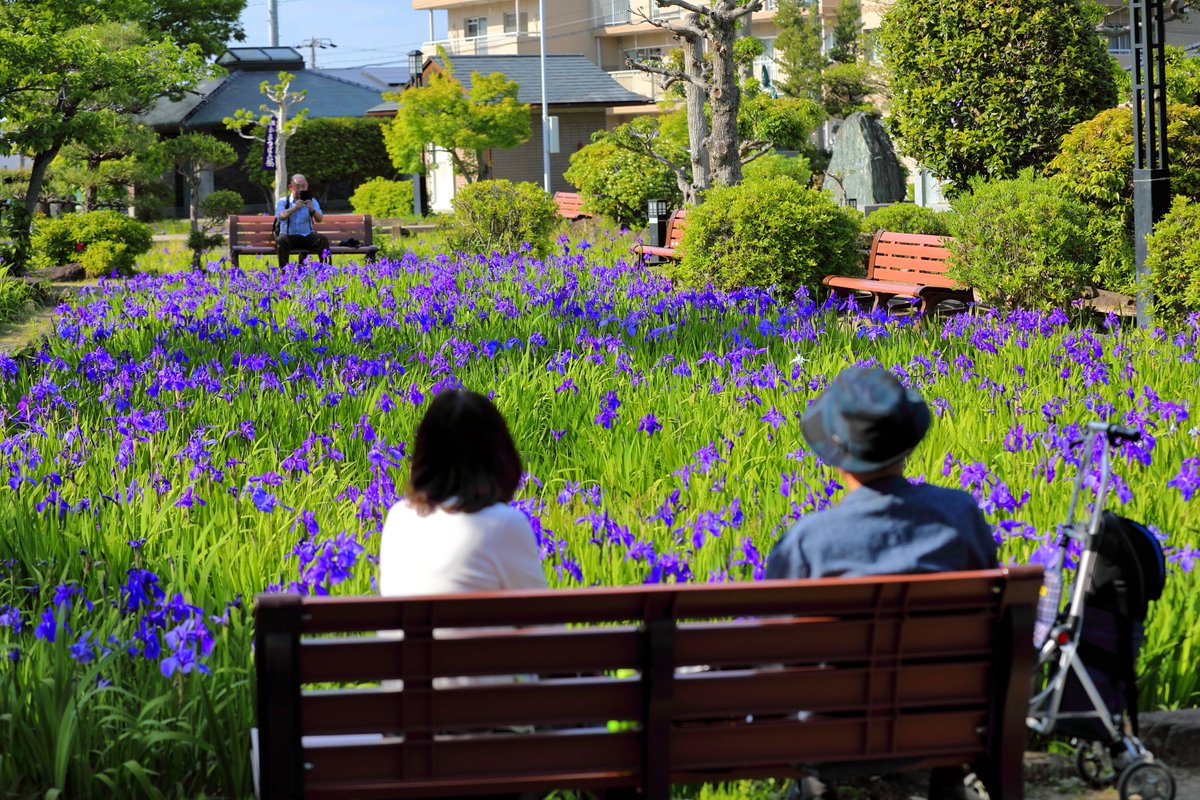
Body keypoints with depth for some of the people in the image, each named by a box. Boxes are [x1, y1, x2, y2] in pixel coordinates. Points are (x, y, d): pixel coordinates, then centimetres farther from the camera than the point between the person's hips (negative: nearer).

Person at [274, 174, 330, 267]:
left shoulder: (312, 201, 8)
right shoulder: (283, 202, 4)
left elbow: (319, 219, -8)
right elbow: (281, 216, -18)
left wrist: (312, 210, -30)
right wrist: (295, 208, -33)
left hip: (307, 236, 2)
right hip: (289, 237, -2)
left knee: (323, 239, -25)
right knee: (280, 240, -33)